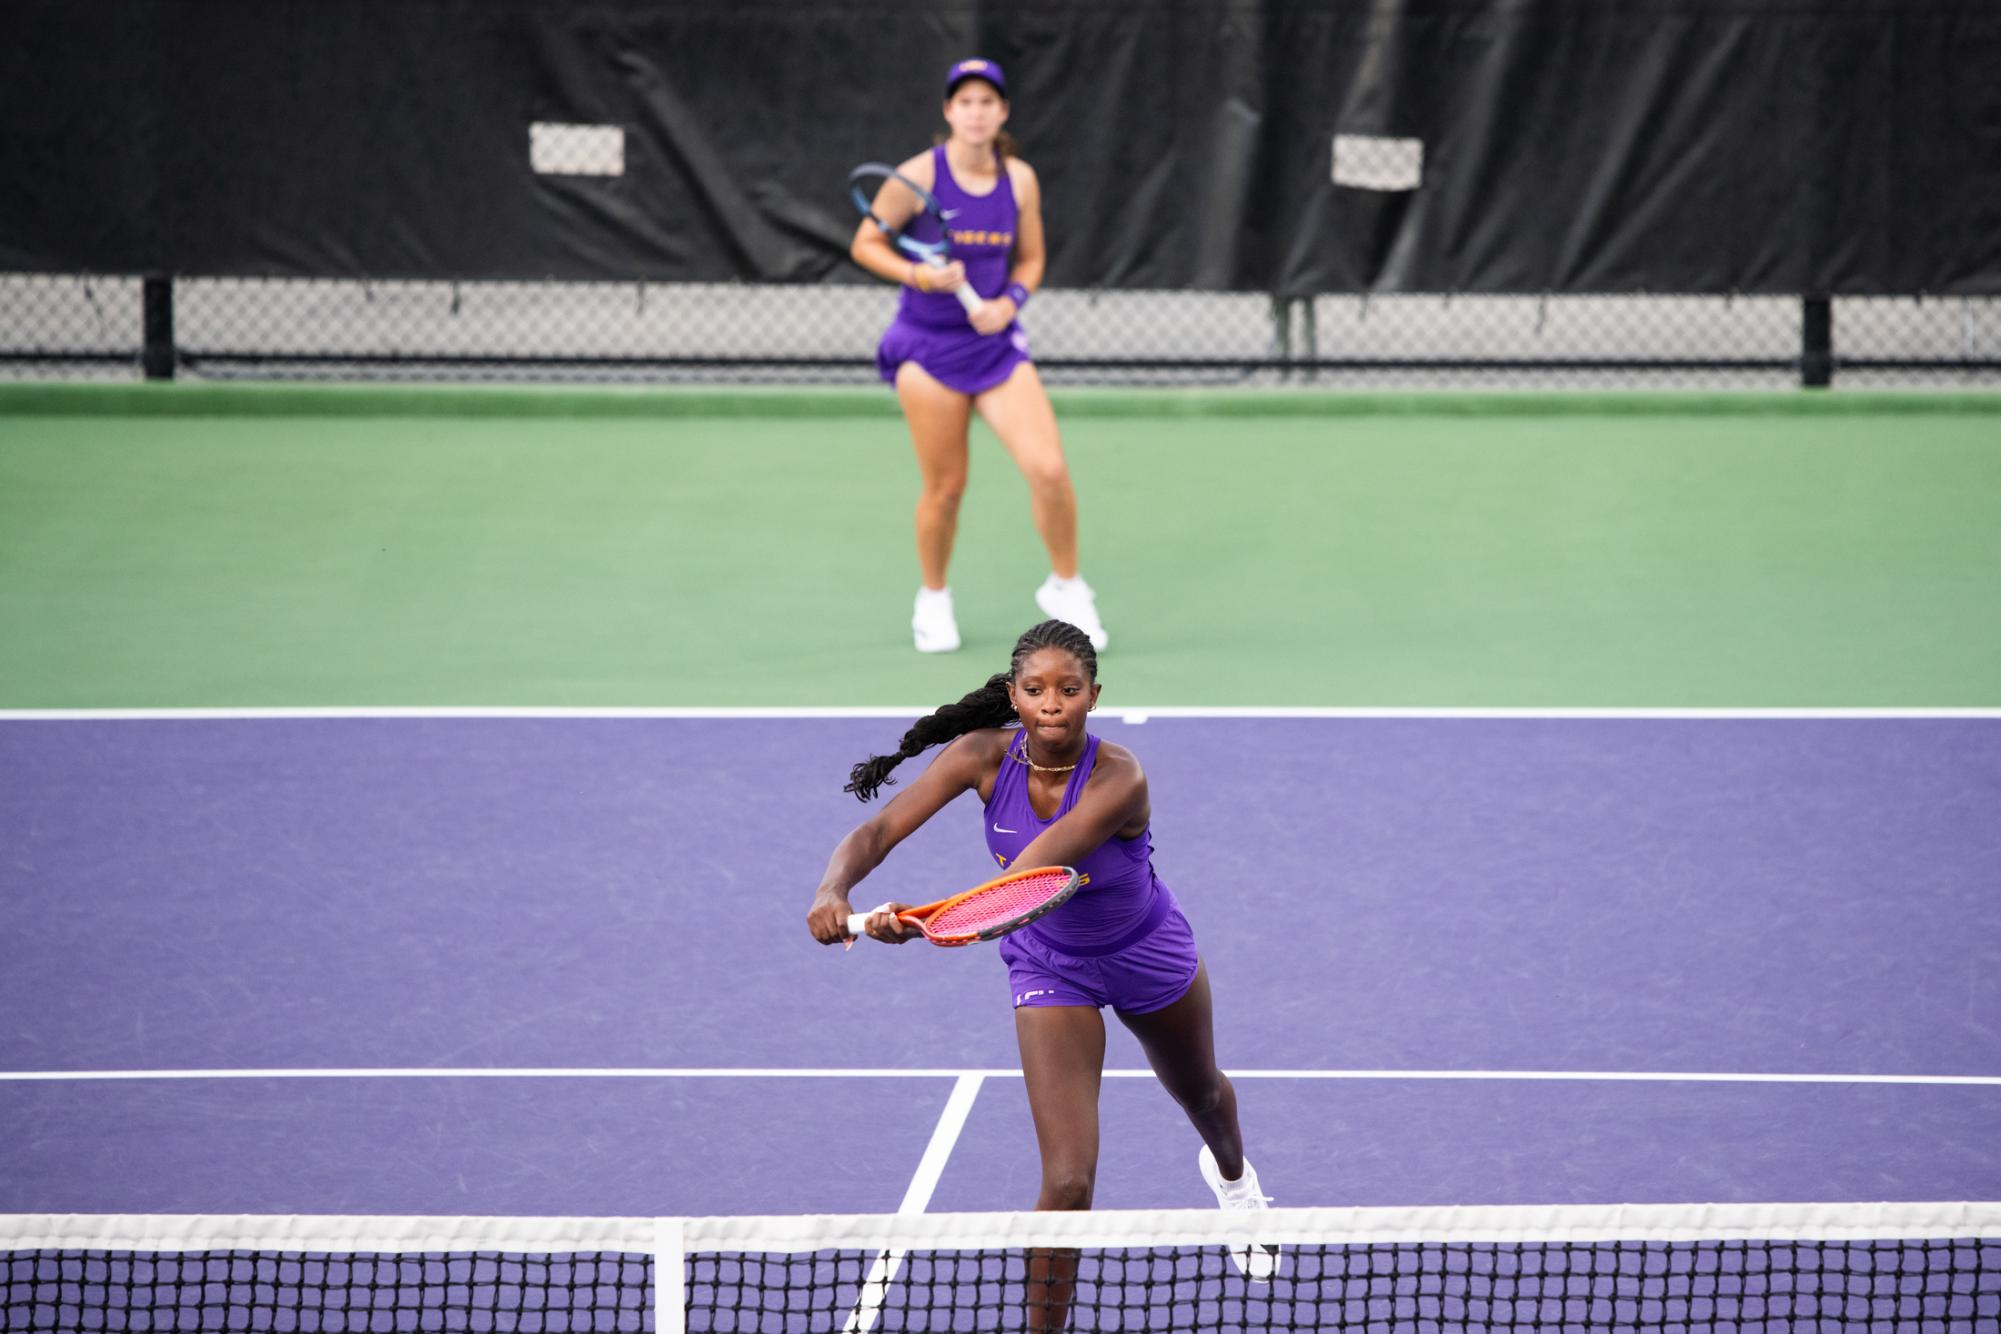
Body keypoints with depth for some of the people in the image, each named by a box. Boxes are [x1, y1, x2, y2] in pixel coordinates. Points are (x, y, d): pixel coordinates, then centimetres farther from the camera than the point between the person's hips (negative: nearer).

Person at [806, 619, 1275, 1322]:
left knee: (1202, 1093, 33)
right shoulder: (984, 756, -27)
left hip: (1147, 952, 0)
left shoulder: (1118, 780, -38)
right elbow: (878, 830, -32)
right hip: (1050, 968, 0)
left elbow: (1031, 874, -51)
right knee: (1068, 1181, -15)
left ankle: (1231, 1173, 70)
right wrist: (832, 891, -54)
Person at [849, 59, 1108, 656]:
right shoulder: (919, 175, -10)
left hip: (995, 341, 2)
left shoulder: (1020, 179, 0)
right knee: (944, 488, 1)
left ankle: (1066, 586, 11)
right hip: (928, 347, -2)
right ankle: (933, 601, 27)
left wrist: (1009, 301, -8)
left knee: (1049, 470, -12)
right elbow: (865, 243, -1)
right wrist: (918, 275, -17)